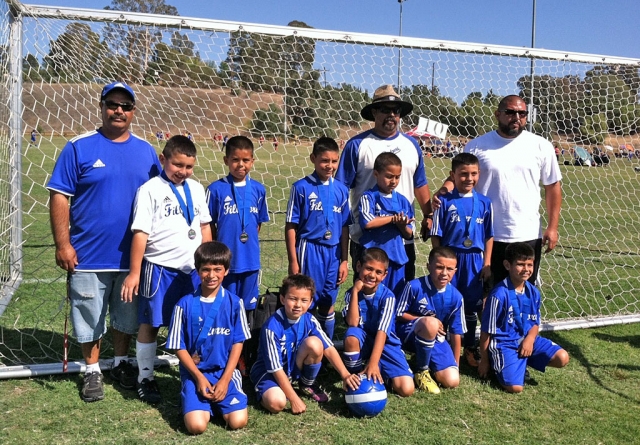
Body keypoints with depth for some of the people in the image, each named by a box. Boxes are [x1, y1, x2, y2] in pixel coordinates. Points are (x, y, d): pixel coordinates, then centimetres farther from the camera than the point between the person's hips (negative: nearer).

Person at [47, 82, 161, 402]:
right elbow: (59, 197, -7)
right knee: (89, 318, 9)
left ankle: (121, 363, 36)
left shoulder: (146, 151, 4)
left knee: (126, 317, 17)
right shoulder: (79, 147, -6)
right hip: (88, 256, -3)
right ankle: (92, 372, 27)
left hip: (132, 255, 3)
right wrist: (62, 244, -13)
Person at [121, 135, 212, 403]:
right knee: (150, 324, 6)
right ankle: (145, 378, 19)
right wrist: (134, 272, -13)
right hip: (159, 268, -4)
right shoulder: (150, 190, -8)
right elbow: (140, 232, -11)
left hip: (192, 268, 5)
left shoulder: (196, 189, 8)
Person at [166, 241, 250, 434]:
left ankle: (215, 401, 14)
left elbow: (238, 343, 0)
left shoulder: (234, 303, -3)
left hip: (226, 372, 1)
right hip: (195, 373, -1)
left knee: (238, 421, -17)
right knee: (196, 425, -22)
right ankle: (205, 404, 12)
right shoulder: (185, 304, -6)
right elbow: (179, 347, -2)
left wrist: (225, 380, -8)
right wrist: (200, 377, -10)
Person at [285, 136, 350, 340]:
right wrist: (293, 261, -7)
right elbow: (291, 225, -5)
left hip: (333, 251, 4)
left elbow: (344, 227, 9)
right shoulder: (301, 187, -6)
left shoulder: (341, 190, 5)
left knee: (328, 304, 13)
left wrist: (344, 260, 8)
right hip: (309, 250, -4)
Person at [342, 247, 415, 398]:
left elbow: (382, 331, -27)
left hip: (385, 343, -1)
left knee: (406, 389, -20)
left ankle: (380, 371, 12)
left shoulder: (387, 296, -18)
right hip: (363, 341, 1)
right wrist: (355, 291, -27)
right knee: (351, 335, -36)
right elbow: (353, 323, -26)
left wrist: (373, 363, -37)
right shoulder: (351, 293, -10)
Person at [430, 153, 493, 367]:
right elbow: (436, 235, -4)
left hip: (474, 260, 3)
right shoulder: (445, 201, -5)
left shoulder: (484, 202, 2)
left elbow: (489, 236, 7)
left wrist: (487, 263, 3)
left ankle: (469, 347, 27)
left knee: (472, 306, 13)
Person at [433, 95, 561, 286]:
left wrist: (552, 227, 0)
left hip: (528, 236, 1)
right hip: (487, 237, -1)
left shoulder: (541, 146, 3)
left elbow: (552, 186, 6)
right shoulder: (476, 146, 0)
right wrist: (444, 190, -19)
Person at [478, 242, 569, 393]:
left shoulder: (533, 292, 1)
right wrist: (484, 361, -6)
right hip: (504, 344, -7)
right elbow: (487, 331, -12)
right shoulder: (499, 294, -20)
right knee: (515, 387, -21)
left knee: (562, 358, -9)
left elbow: (535, 323, 12)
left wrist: (530, 339, -12)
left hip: (527, 340, 7)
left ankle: (522, 362, 11)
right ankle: (499, 363, 10)